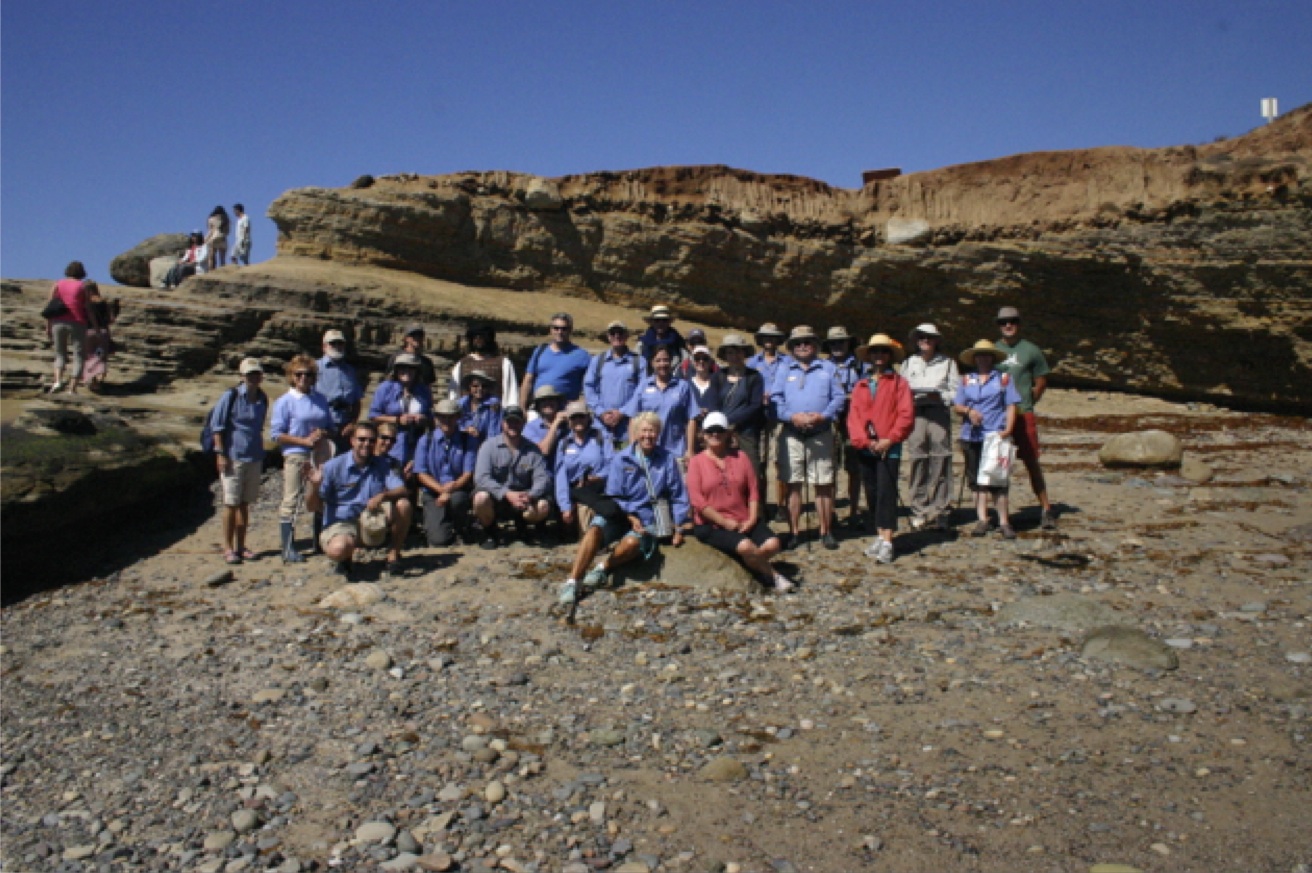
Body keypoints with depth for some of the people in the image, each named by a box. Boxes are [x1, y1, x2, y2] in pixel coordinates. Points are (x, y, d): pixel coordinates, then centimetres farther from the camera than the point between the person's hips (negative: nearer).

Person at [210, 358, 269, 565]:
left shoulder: (262, 399, 6)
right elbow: (217, 426, -6)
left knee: (245, 503, 12)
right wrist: (220, 453, -11)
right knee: (231, 503, 1)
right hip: (233, 457, -5)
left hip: (254, 458, 5)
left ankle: (240, 546, 22)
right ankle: (228, 548, 11)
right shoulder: (231, 396, -9)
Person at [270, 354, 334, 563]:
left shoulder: (320, 399, 12)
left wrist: (324, 435, -4)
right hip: (295, 456, -5)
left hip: (320, 456, 5)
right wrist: (304, 440, -15)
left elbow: (330, 426, 19)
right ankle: (288, 548, 3)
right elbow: (276, 434, -7)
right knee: (291, 501, -2)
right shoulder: (285, 401, -3)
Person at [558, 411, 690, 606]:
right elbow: (613, 496, 3)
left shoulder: (668, 459, 6)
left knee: (632, 542, -35)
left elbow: (679, 497, 8)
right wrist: (631, 517, -12)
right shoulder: (621, 460, 6)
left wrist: (679, 527, 1)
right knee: (596, 528, -31)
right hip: (621, 515, 1)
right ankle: (572, 582, -33)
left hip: (649, 519, -1)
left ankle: (603, 567, -10)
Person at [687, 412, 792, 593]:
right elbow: (697, 500, -9)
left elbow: (753, 490, 7)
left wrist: (752, 518, -8)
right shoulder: (697, 462, 1)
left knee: (772, 544, -22)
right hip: (712, 525, -4)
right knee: (745, 546, -29)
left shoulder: (740, 457, 12)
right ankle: (773, 577, -4)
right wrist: (724, 522, -15)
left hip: (744, 521, 4)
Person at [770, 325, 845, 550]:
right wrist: (792, 416, -14)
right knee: (793, 485, 2)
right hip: (791, 434, 0)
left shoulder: (827, 368, 12)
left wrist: (823, 416, -13)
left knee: (824, 485, 2)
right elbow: (775, 399, 2)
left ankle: (825, 532, 11)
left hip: (821, 434, 0)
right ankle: (793, 532, 10)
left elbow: (839, 397, 3)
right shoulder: (784, 370, 13)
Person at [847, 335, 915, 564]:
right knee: (872, 493, 8)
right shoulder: (861, 385, 14)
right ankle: (880, 536, 18)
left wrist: (890, 439, -14)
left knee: (886, 492, -9)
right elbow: (853, 416, 5)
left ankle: (887, 543, -11)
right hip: (865, 448, 4)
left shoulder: (899, 383, 4)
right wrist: (863, 440, -9)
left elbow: (906, 415, -5)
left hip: (889, 448, -4)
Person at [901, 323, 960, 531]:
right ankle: (919, 511, 4)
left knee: (940, 462, -5)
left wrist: (940, 396, -11)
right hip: (915, 414, 1)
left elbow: (956, 392, 7)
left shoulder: (947, 363, 13)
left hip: (939, 414, -1)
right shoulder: (909, 363, 20)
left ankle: (941, 510, 0)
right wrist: (909, 395, -4)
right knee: (917, 462, -2)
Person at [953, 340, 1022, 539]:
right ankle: (982, 519, 12)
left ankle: (1003, 521, 0)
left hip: (996, 436, -3)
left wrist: (1008, 429, -10)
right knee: (976, 478, 5)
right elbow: (956, 405, 10)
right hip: (971, 436, 3)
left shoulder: (1003, 378, 7)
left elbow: (1011, 405, 2)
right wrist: (968, 410, -12)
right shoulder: (966, 380, 14)